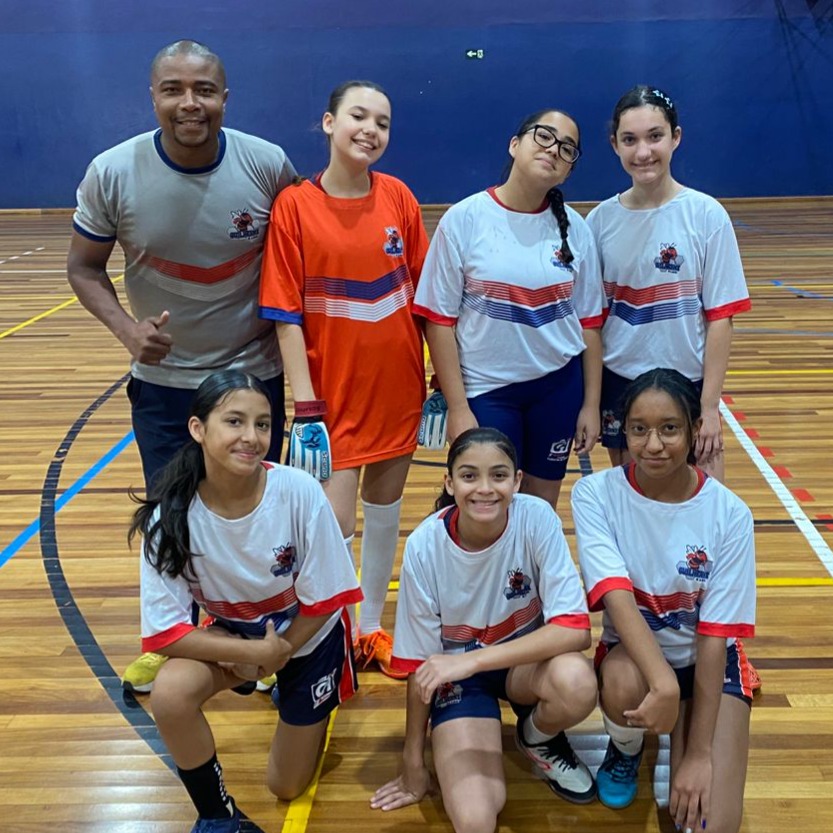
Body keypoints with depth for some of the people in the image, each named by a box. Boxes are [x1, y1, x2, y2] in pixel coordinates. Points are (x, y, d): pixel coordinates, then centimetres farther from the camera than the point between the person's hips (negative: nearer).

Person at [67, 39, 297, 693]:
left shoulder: (269, 165, -12)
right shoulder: (113, 173, -12)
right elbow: (85, 268, -1)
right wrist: (127, 328, -19)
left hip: (255, 374, 0)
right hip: (162, 378, 1)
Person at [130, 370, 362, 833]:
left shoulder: (300, 492, -31)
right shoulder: (170, 517, -27)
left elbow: (324, 600, -18)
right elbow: (164, 633, -23)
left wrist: (278, 656, -14)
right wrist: (256, 653, -29)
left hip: (308, 634, -1)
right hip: (234, 634, 1)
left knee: (287, 787, 9)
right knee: (170, 693, -31)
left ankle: (309, 709, 42)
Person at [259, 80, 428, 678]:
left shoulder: (398, 197, 0)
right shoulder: (294, 205, -9)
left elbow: (425, 291, 6)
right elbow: (286, 315, -10)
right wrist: (305, 405, -14)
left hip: (398, 383, 4)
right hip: (334, 388, -3)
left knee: (384, 509, 15)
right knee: (335, 527, -3)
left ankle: (372, 627, 34)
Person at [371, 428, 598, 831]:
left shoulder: (536, 518, -23)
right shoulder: (425, 545, -22)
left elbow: (576, 629, -28)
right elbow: (420, 662, -11)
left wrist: (472, 659, -35)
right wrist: (413, 762, -3)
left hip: (527, 659, 2)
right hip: (456, 671, -2)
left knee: (576, 681, -34)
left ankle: (538, 738, 1)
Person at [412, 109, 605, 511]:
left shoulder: (574, 227, 0)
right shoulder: (464, 219, -10)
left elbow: (589, 323, 5)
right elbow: (439, 321, -9)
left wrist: (591, 403, 3)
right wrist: (458, 408, -11)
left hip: (560, 384, 3)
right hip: (486, 389, -3)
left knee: (543, 504, 14)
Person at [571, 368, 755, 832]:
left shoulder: (728, 513, -16)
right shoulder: (595, 495, -15)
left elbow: (715, 634, -15)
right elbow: (616, 596, -27)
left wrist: (699, 752, -18)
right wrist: (663, 682, -43)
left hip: (707, 659, -1)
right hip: (631, 649, 1)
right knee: (625, 683, -36)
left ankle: (678, 747, 14)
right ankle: (626, 749, 1)